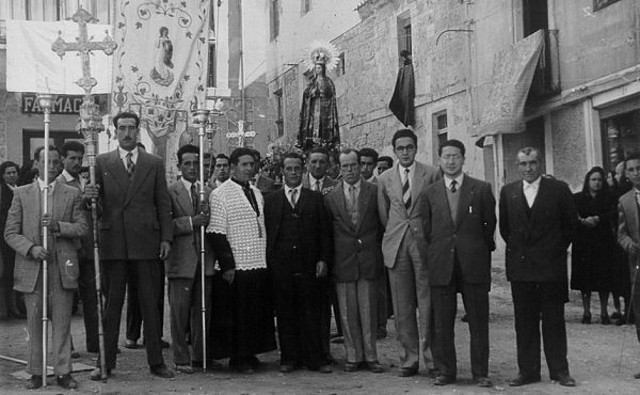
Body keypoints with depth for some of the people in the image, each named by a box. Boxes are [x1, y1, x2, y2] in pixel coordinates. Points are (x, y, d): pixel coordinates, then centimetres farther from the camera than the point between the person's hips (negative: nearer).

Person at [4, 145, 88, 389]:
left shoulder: (72, 194, 8)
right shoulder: (22, 194, 8)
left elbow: (83, 228, 3)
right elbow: (10, 233, 4)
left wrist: (58, 226, -13)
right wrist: (31, 248, -12)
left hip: (62, 268, 0)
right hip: (31, 269, 0)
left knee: (62, 322, 2)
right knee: (34, 322, 6)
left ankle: (63, 372, 10)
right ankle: (36, 373, 15)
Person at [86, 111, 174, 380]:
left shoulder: (154, 163, 9)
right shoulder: (102, 162, 8)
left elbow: (163, 204, 7)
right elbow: (97, 203, 8)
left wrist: (166, 238, -1)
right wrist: (90, 196, -15)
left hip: (146, 242, 0)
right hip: (113, 242, 0)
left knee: (151, 305, 4)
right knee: (111, 305, 6)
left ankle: (156, 362, 12)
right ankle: (106, 363, 13)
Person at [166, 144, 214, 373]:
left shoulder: (209, 193, 14)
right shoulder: (170, 192, -2)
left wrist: (206, 218, -7)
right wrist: (191, 222, -18)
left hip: (205, 259, 4)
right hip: (181, 260, -4)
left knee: (203, 311, 8)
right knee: (180, 312, 0)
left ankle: (200, 357, 18)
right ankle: (181, 359, 10)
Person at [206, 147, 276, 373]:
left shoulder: (257, 194, 17)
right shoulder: (220, 195, -5)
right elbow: (216, 233, -10)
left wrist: (267, 258, 13)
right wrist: (227, 265, -15)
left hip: (260, 264, 6)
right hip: (236, 267, -6)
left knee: (259, 312, 8)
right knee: (237, 314, -1)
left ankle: (251, 353, 20)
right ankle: (238, 358, 10)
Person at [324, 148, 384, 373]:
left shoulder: (375, 192, 3)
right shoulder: (331, 197, 5)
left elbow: (383, 224, 5)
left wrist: (379, 254, 2)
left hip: (369, 260, -1)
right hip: (343, 262, 1)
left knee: (369, 312, 4)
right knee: (348, 314, 5)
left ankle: (370, 356, 13)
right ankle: (353, 357, 15)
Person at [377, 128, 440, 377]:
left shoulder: (431, 174, 2)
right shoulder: (384, 179, 10)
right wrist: (394, 234, 12)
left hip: (424, 243, -2)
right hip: (396, 245, 2)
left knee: (427, 303, -2)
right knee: (402, 307, 5)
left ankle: (432, 356, 6)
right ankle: (409, 359, 13)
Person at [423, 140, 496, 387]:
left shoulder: (481, 189, 3)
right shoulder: (430, 192, 8)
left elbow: (490, 223, 8)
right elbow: (426, 229, 11)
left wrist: (481, 250, 9)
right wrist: (435, 254, 7)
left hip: (474, 264, -1)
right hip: (441, 265, 1)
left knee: (479, 322, 4)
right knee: (442, 323, 5)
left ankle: (480, 373, 13)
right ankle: (445, 371, 15)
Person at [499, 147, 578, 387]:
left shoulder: (558, 189, 0)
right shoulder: (508, 192, 7)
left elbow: (571, 223, 6)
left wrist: (558, 249, 6)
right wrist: (516, 248, 11)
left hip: (551, 265, -2)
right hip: (519, 266, 2)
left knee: (554, 320, 4)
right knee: (524, 322, 6)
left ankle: (559, 370, 12)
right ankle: (527, 370, 13)